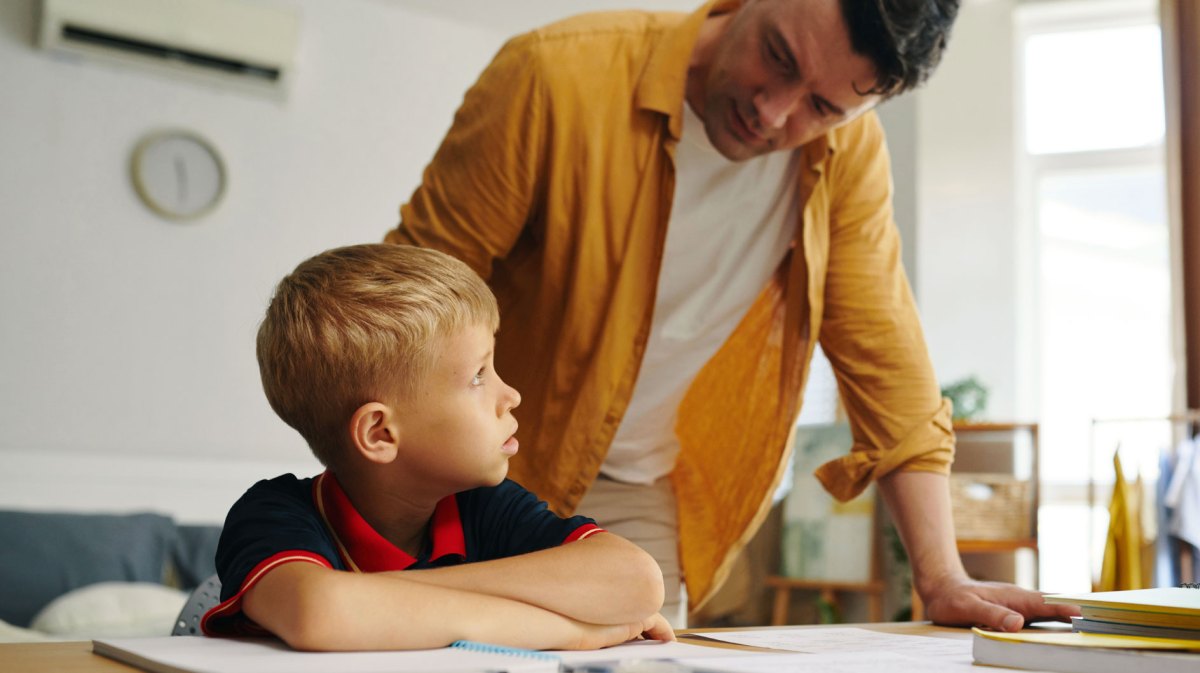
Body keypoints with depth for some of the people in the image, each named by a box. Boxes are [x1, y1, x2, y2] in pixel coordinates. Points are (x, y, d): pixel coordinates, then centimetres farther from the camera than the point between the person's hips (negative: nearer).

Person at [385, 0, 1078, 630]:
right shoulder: (558, 76, -21)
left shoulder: (848, 152, -9)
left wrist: (944, 581, -10)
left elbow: (886, 367, -4)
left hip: (646, 505, 3)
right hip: (491, 477, -2)